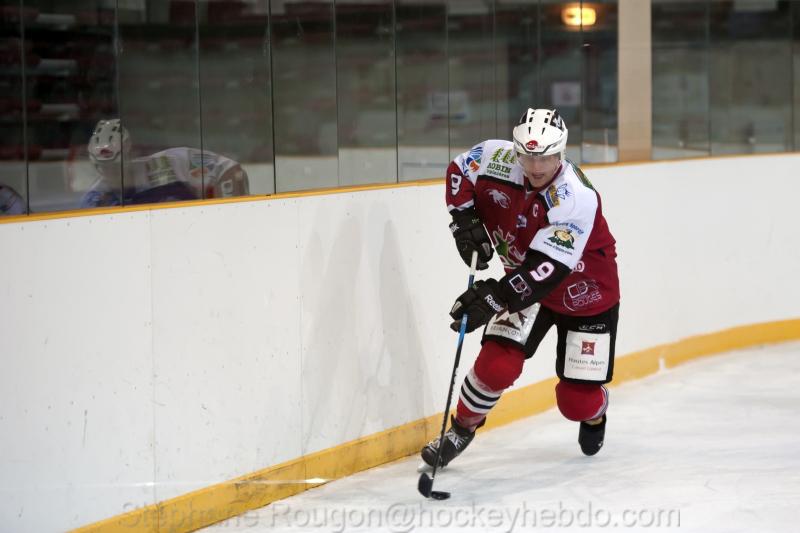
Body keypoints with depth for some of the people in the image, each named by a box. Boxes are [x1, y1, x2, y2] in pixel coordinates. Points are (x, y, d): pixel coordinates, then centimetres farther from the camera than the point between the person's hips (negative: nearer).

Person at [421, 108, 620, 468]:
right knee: (497, 364, -18)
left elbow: (546, 270, -38)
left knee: (577, 401, 0)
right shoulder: (497, 160, -20)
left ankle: (595, 412, 38)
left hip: (584, 294, -3)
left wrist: (493, 299, -44)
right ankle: (462, 428, 9)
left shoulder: (576, 198, -33)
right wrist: (465, 221, -11)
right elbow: (459, 172, 4)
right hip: (522, 280, 3)